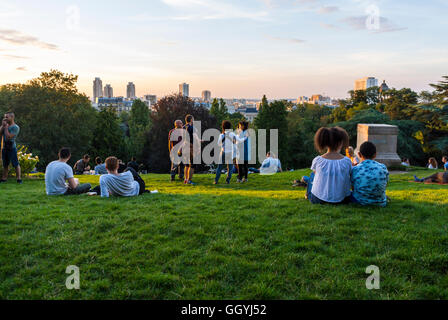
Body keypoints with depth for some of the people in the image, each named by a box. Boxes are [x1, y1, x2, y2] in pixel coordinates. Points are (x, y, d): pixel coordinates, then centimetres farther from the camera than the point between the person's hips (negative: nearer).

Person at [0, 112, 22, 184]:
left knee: (16, 164, -5)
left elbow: (9, 137, -18)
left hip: (12, 148, -7)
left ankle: (19, 178, -3)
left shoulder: (15, 127, -8)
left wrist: (6, 127, -11)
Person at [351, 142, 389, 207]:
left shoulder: (354, 170, -11)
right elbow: (385, 185, 6)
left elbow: (353, 188, -1)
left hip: (360, 202, -2)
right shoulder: (383, 168, -5)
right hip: (380, 203, 2)